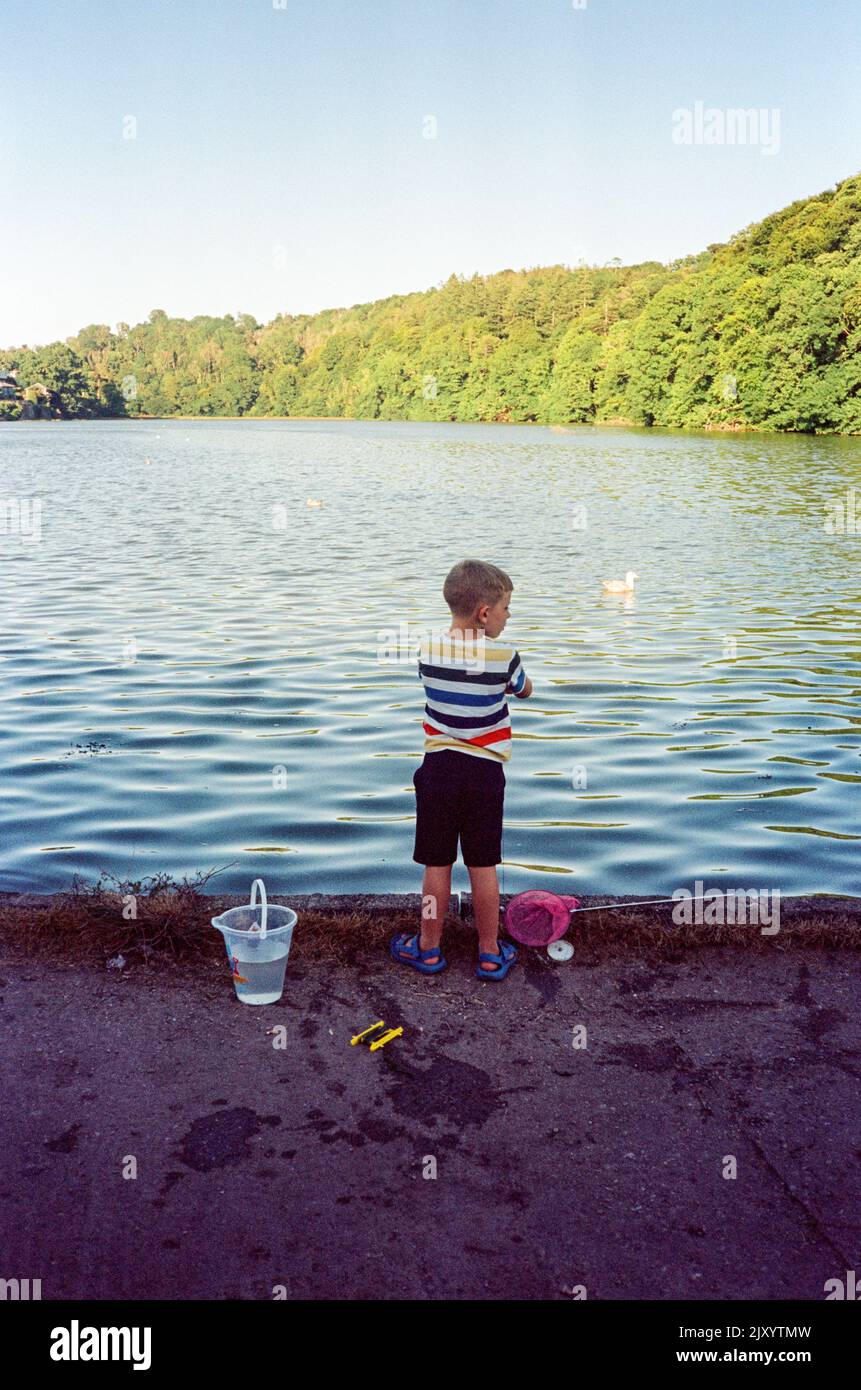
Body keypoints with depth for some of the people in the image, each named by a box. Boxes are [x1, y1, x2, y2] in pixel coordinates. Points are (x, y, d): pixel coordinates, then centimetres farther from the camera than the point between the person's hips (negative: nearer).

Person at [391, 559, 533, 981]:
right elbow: (525, 691, 9)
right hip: (484, 772, -1)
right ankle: (490, 954, 21)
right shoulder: (503, 656, -12)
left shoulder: (429, 650, -5)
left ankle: (429, 949, 24)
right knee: (483, 866, 9)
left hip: (438, 768, 2)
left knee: (437, 865, 11)